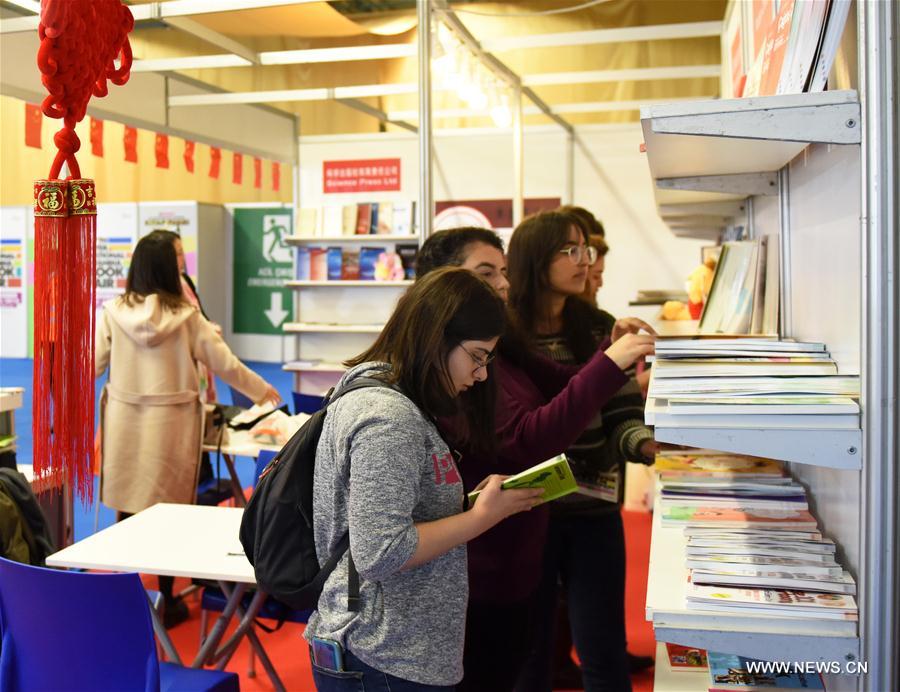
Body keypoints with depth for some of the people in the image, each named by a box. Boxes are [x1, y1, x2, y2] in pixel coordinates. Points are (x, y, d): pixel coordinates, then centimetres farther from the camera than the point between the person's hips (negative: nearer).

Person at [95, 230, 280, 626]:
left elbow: (92, 367, 2)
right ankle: (165, 601, 19)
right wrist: (262, 391, 13)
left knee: (128, 509, 12)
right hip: (170, 424, -2)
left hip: (125, 422, 2)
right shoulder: (186, 316, -8)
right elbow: (224, 364, -2)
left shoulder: (113, 313, -4)